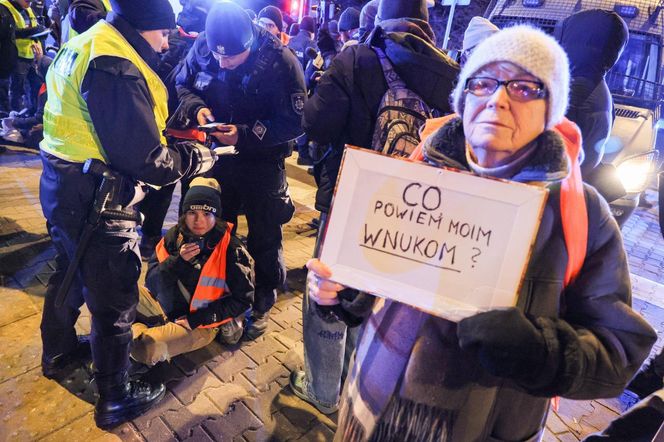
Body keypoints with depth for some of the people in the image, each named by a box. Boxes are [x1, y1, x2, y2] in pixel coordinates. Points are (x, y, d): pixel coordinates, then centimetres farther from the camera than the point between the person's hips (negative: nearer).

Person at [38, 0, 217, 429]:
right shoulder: (115, 68, -22)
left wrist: (175, 133, 6)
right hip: (94, 200, -10)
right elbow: (146, 161, -25)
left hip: (62, 186, 10)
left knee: (71, 272, 28)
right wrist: (201, 155, -12)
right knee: (114, 300, 5)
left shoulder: (86, 45, 9)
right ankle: (115, 399, 26)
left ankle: (59, 351, 54)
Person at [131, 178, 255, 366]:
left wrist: (197, 320, -16)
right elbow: (151, 283, -5)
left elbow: (243, 299, -13)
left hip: (200, 323, -5)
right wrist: (178, 261, -23)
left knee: (144, 348, -27)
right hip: (165, 307, 5)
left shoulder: (231, 250, -18)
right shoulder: (175, 236, -6)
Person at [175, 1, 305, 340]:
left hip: (262, 163, -4)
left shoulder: (279, 61, -21)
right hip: (216, 157, 5)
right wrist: (197, 108, -14)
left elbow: (294, 122, -21)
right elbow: (182, 85, 9)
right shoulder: (201, 48, -7)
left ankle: (261, 304, 31)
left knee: (264, 239, 9)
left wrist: (245, 135, -30)